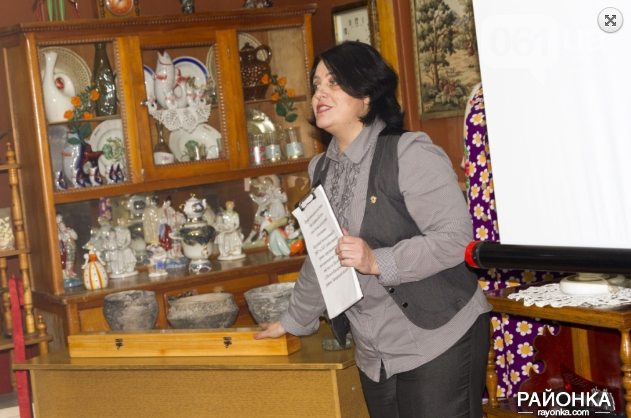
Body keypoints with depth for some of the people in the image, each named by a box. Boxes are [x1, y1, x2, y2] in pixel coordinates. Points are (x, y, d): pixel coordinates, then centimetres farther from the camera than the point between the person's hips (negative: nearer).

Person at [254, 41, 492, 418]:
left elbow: (457, 238, -18)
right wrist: (295, 322, 29)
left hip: (439, 341, -7)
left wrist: (378, 262, -26)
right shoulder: (323, 169, 13)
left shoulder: (410, 154, -11)